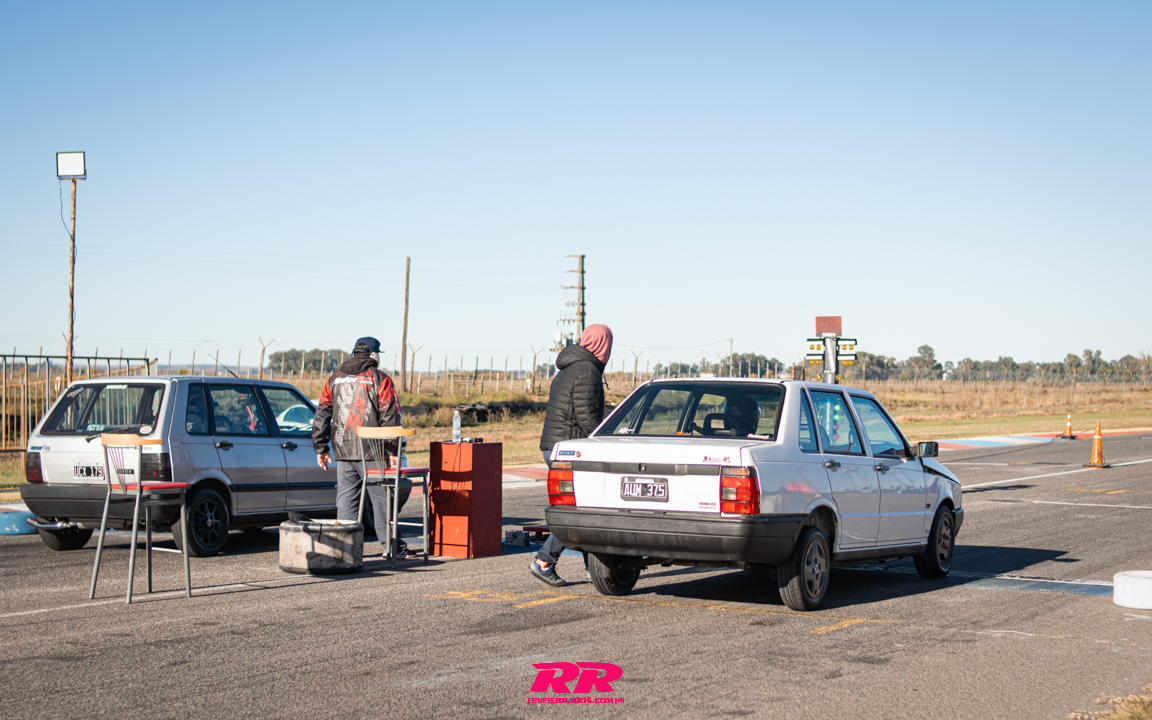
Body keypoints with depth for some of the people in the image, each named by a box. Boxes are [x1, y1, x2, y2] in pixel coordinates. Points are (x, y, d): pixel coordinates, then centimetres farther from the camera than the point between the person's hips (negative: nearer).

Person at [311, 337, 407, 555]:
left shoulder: (334, 379, 12)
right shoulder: (380, 379, -2)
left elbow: (321, 416, 11)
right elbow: (390, 416, -7)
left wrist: (321, 448, 15)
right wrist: (393, 450, -6)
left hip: (342, 451, 4)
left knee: (346, 498, 7)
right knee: (381, 498, 4)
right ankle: (390, 543, 8)